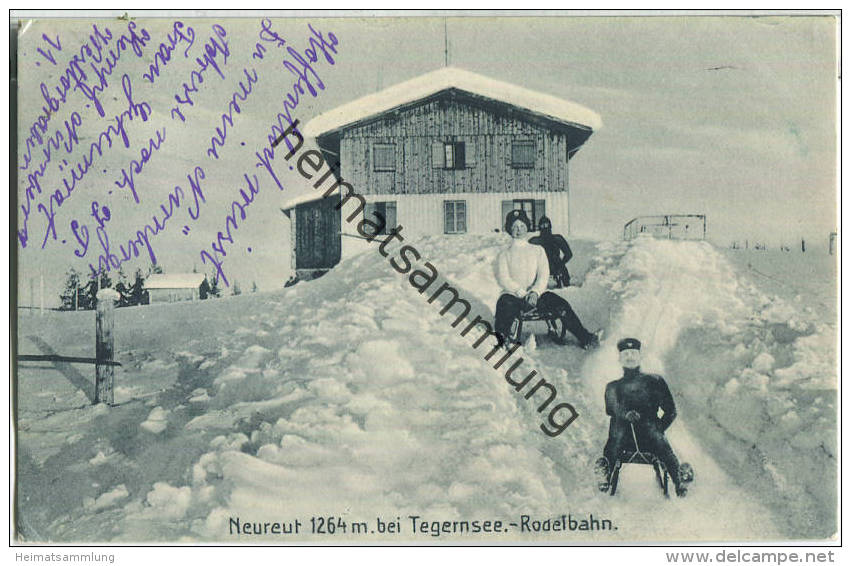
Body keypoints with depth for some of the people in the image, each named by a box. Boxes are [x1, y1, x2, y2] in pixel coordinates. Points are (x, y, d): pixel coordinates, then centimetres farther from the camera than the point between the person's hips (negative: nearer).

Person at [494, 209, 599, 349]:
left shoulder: (537, 250, 20)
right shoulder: (504, 255, 15)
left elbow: (544, 274, 6)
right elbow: (503, 279, -1)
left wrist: (535, 292, -14)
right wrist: (521, 292, -17)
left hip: (537, 294, 2)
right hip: (513, 295, -1)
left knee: (562, 306, -23)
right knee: (505, 304, -38)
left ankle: (585, 339, -20)